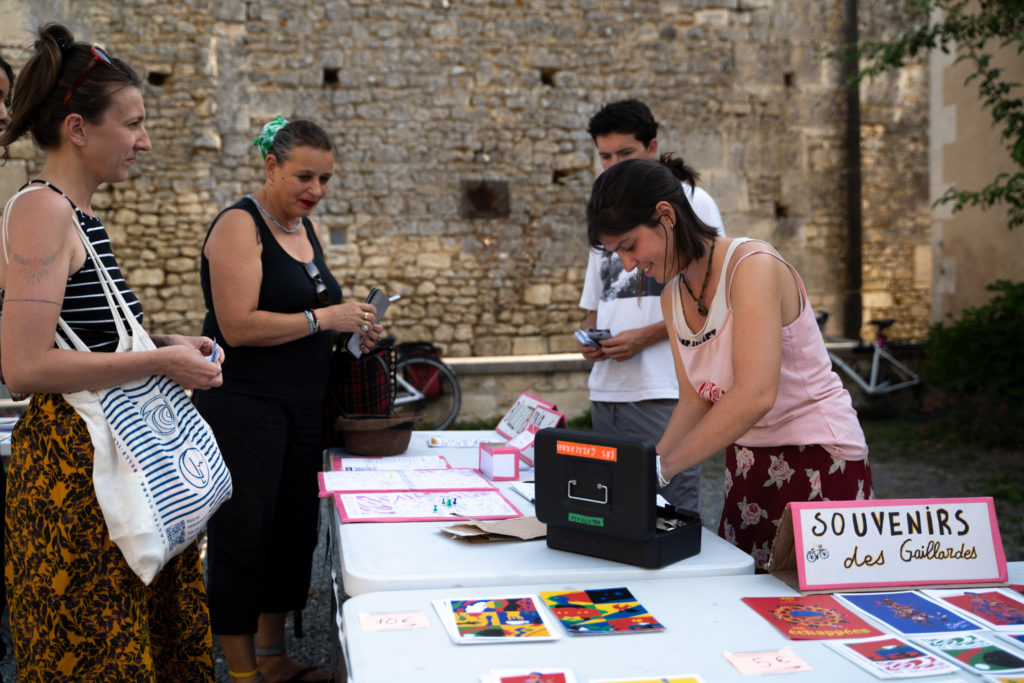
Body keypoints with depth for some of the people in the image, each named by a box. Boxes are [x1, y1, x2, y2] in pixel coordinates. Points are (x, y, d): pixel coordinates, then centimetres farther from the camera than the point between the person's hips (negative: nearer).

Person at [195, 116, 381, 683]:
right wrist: (324, 318, -19)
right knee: (243, 535, -1)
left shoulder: (306, 226, 14)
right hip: (244, 407, -8)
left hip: (302, 404, 9)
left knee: (294, 530, 13)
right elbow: (239, 327, -21)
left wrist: (352, 328, 5)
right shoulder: (240, 225, -12)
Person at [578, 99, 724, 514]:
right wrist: (590, 338, 3)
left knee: (671, 509, -7)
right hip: (606, 388, 6)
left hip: (664, 392, -6)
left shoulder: (690, 202, 0)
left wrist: (645, 336, -14)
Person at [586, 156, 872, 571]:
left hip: (818, 463, -7)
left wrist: (661, 466, -28)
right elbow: (695, 399, 8)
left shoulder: (753, 266, -19)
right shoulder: (672, 298, 6)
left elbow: (754, 395, -30)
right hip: (746, 466, 7)